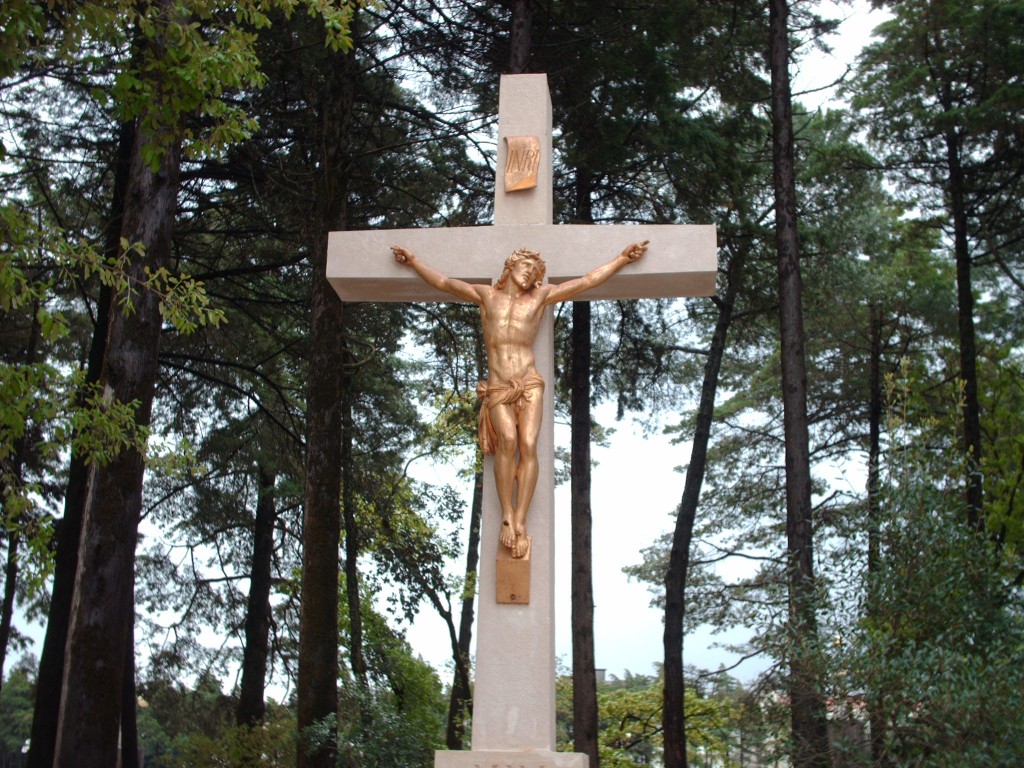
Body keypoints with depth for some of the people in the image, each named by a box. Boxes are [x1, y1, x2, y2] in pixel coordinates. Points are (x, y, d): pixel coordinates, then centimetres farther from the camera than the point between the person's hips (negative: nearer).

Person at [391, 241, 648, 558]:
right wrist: (413, 261, 16)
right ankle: (506, 518, -24)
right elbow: (444, 282, 19)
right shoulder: (487, 295, 15)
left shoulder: (541, 296, 14)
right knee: (508, 440, -27)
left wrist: (623, 258, 15)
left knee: (528, 445, -20)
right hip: (497, 389, 0)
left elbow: (587, 281, 15)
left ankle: (520, 523, -21)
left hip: (529, 386, 1)